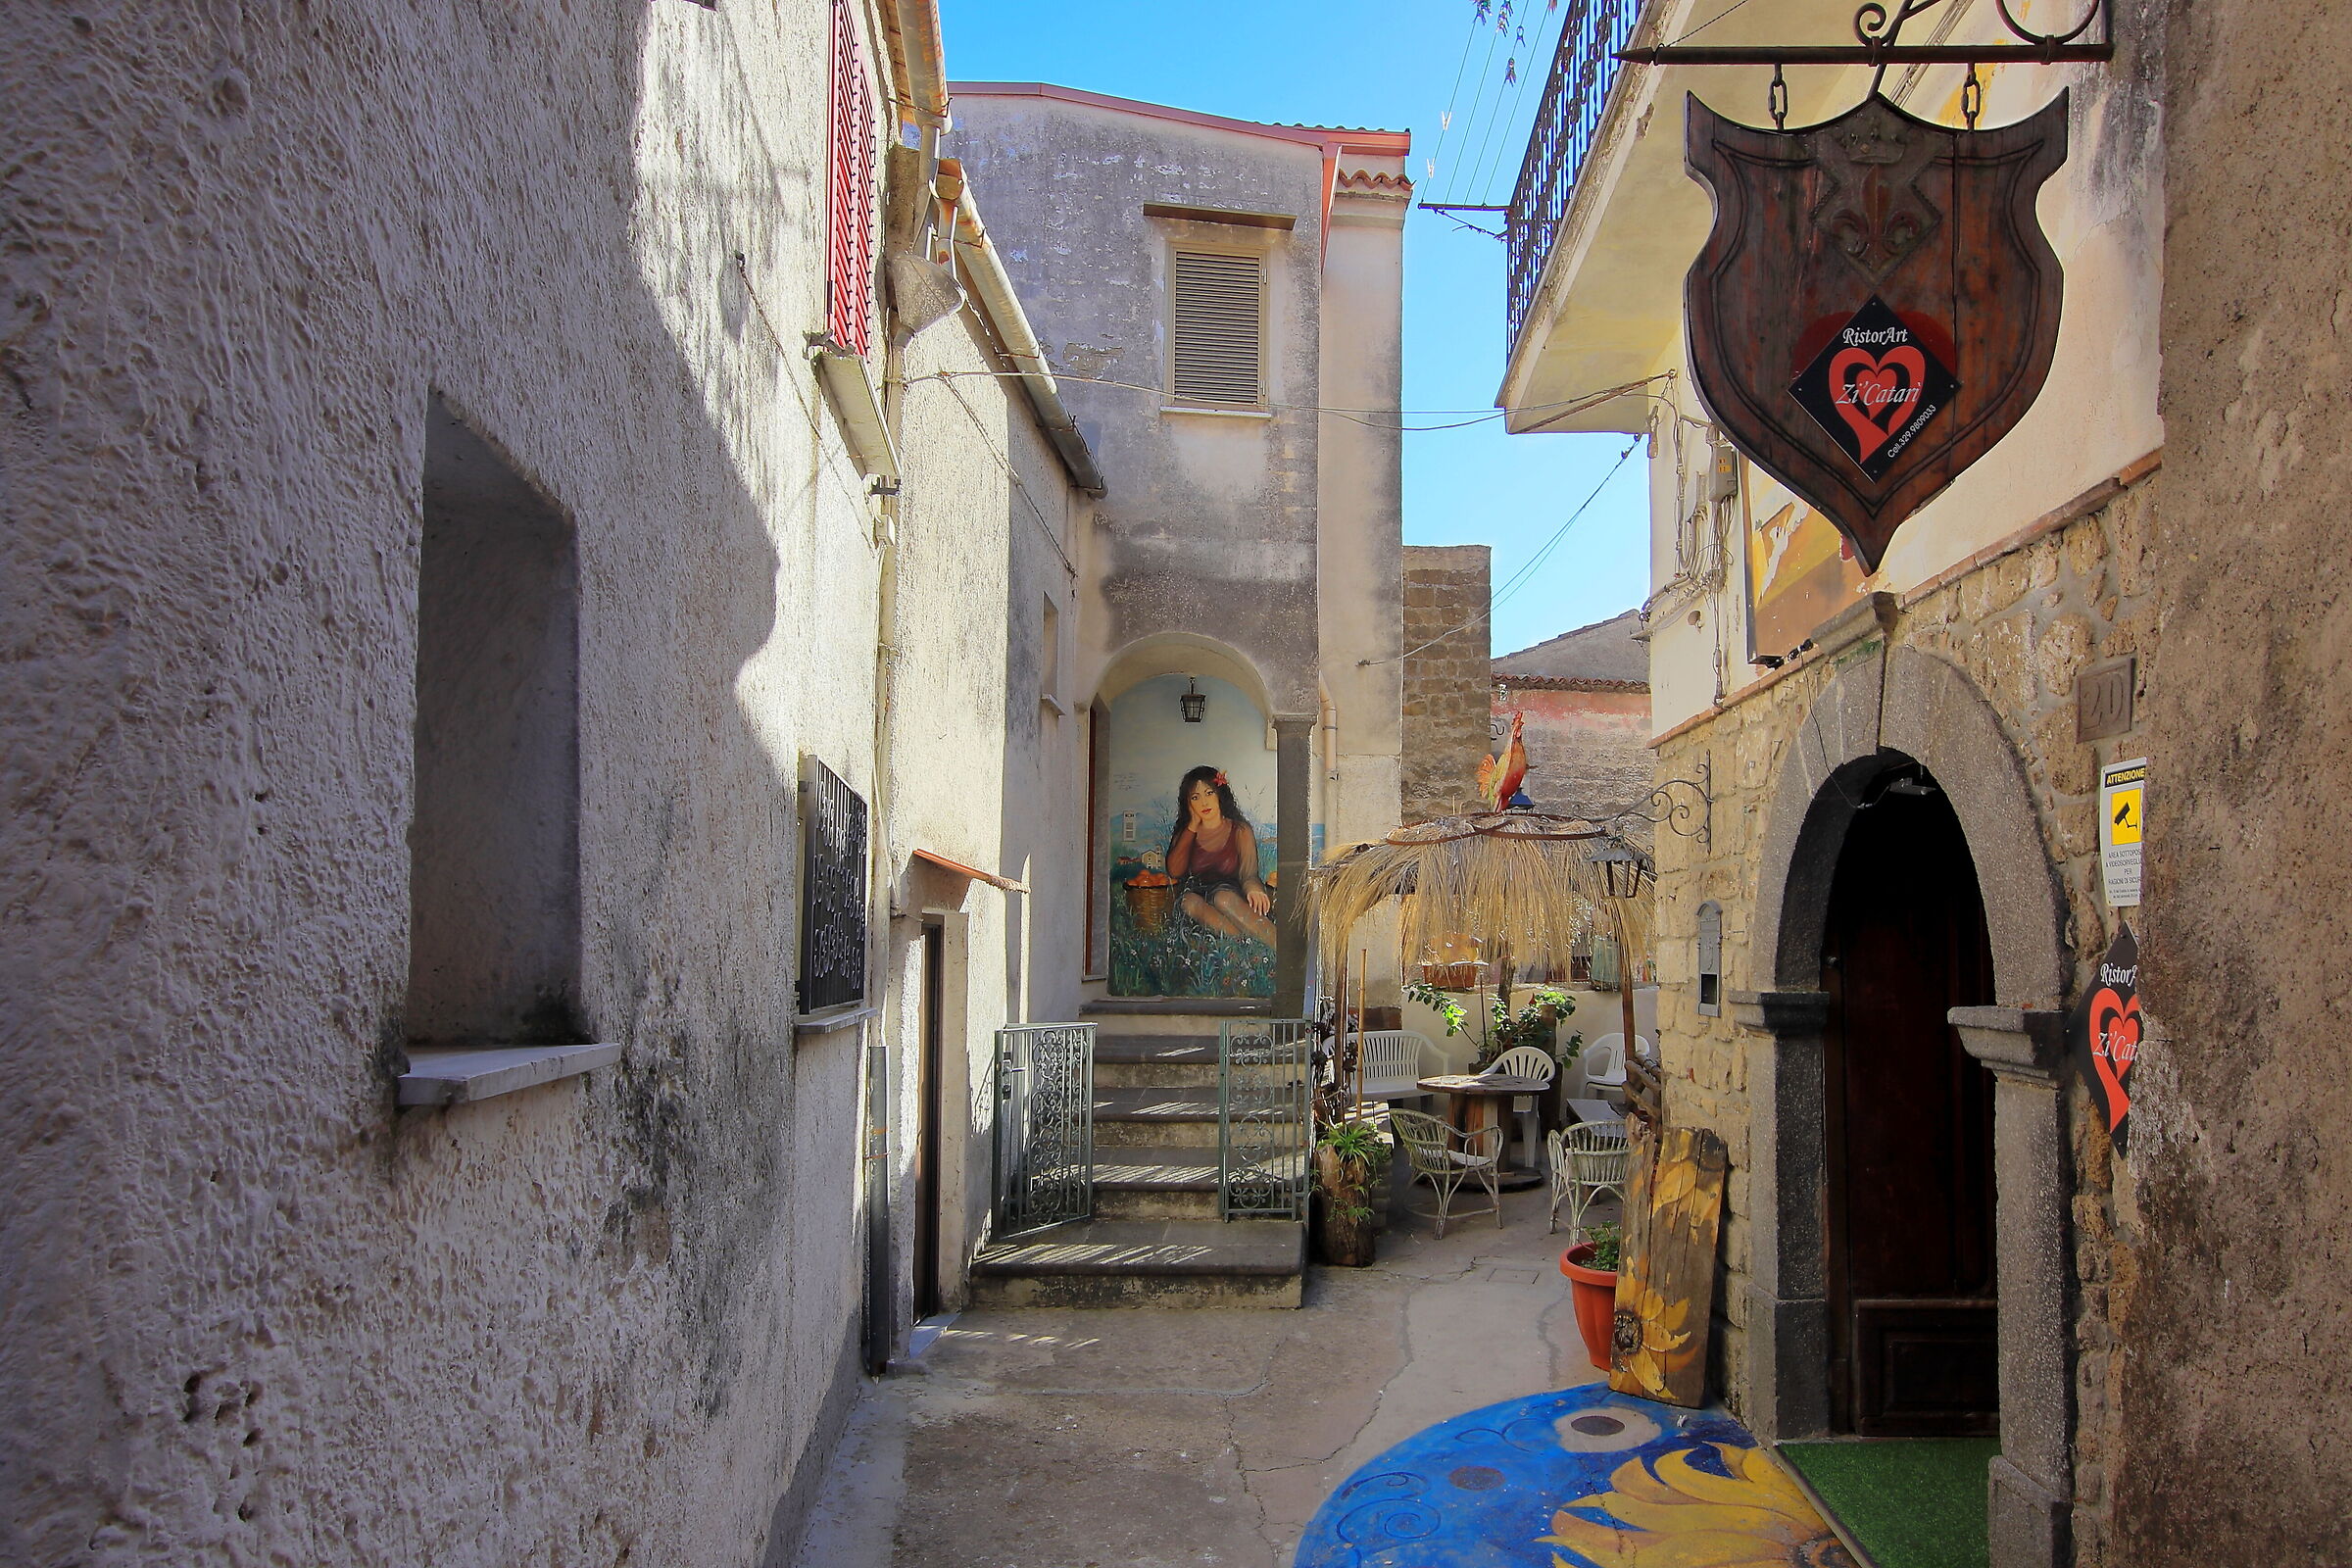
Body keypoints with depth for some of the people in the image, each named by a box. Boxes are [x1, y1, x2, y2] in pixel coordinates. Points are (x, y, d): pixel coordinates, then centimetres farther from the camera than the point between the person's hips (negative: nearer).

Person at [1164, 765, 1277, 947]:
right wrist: (1193, 826, 4)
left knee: (1223, 898, -38)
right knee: (1189, 902, -34)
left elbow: (1249, 873, -6)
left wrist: (1253, 888, -33)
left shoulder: (1239, 830, 9)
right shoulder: (1185, 833, 16)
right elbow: (1174, 871, -1)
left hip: (1230, 892, -2)